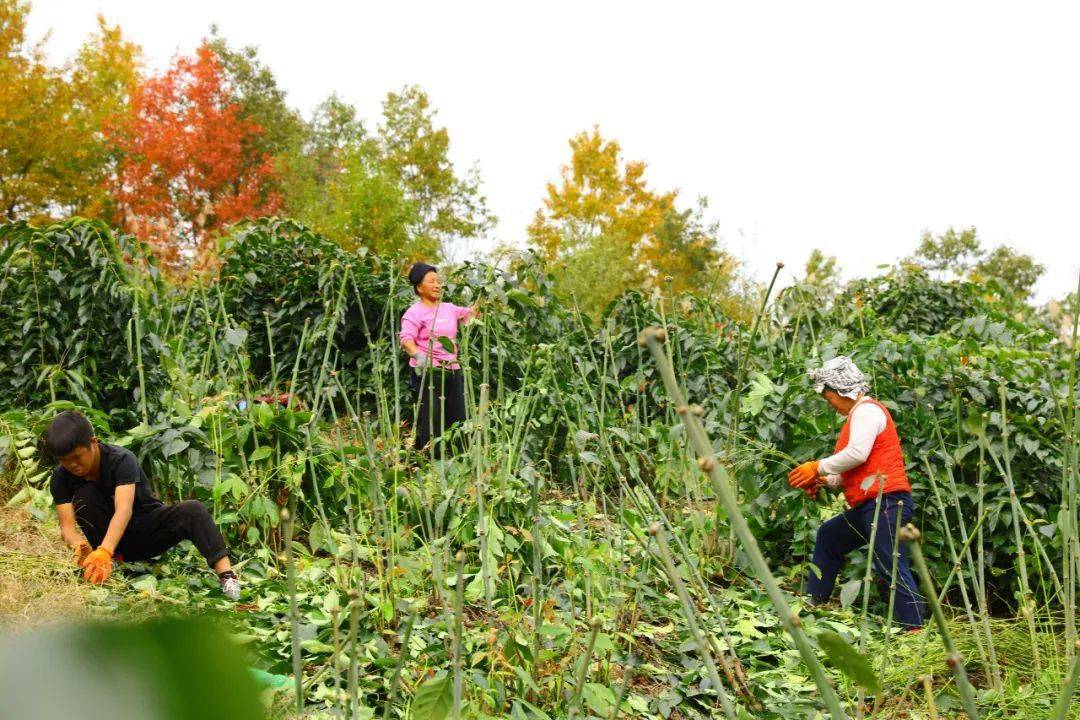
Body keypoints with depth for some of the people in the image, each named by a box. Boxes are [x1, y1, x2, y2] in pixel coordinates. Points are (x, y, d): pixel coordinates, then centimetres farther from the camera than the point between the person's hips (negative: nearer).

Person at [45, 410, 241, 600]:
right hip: (117, 543, 3)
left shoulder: (121, 460, -25)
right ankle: (112, 561, -20)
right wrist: (80, 545, -45)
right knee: (84, 495, -24)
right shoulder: (61, 477, -13)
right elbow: (67, 526, -20)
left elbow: (124, 509, -40)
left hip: (149, 529, -3)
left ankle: (225, 574, -45)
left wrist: (104, 552, -56)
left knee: (193, 510, -32)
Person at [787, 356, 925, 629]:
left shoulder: (867, 409, -8)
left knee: (891, 567, -15)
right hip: (869, 506, 11)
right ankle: (813, 602, 30)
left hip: (885, 501, -11)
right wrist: (826, 481, 15)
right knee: (828, 536, 23)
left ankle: (915, 629, -15)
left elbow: (857, 454, -23)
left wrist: (818, 468, -12)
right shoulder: (860, 414, 23)